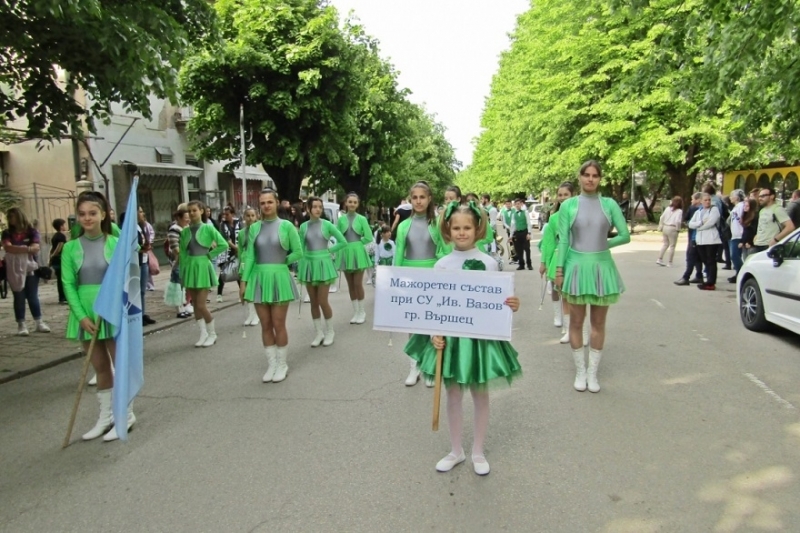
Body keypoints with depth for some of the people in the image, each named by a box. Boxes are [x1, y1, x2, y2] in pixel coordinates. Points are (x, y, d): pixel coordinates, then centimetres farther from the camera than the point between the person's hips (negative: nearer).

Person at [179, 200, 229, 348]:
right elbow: (182, 254, 8)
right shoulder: (185, 231, 6)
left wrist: (209, 255, -6)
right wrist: (182, 273, 6)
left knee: (201, 305, -6)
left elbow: (223, 245, -6)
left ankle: (212, 334, 12)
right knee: (195, 304, 8)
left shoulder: (208, 228, -5)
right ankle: (203, 334, 19)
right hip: (189, 267, 5)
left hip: (203, 267, -4)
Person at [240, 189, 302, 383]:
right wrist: (244, 281, 1)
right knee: (265, 325, 8)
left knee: (278, 325, 0)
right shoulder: (254, 227, 4)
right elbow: (250, 256, 4)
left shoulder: (286, 225, -4)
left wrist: (279, 262, -1)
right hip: (259, 278, 3)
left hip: (279, 278, -3)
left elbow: (298, 252, -1)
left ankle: (282, 364, 16)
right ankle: (271, 365, 19)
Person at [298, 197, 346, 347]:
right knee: (313, 302, 7)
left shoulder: (327, 224, -5)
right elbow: (301, 249, 6)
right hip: (309, 264, 3)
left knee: (323, 301, -4)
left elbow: (343, 242, 0)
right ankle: (319, 333, 19)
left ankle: (330, 331, 15)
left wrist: (329, 250, -3)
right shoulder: (303, 226, 3)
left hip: (323, 264, -3)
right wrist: (300, 269, 3)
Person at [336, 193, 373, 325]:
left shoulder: (362, 219, -3)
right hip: (346, 253, 3)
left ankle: (361, 311, 13)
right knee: (350, 285, 8)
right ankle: (355, 312, 19)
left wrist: (357, 243, -1)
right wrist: (346, 244, -5)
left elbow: (368, 237, -3)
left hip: (358, 252, -3)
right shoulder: (341, 220, 3)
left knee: (358, 284, -2)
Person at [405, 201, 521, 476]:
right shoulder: (442, 265, -4)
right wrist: (435, 334, -14)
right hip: (450, 336, 1)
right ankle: (456, 450, 31)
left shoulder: (489, 263, -5)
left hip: (481, 336, -1)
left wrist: (511, 306, -22)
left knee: (480, 393, 12)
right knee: (453, 394, 13)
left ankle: (478, 452, 30)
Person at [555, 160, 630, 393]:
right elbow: (563, 240, -2)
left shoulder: (610, 204, 2)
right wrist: (559, 269, -5)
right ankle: (580, 371, 19)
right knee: (576, 322, 6)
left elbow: (625, 236, 3)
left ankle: (593, 373, 20)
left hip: (601, 266, 1)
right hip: (576, 266, -1)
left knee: (598, 323, 8)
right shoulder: (568, 205, -1)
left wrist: (602, 244, 3)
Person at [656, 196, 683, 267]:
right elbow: (677, 221, -20)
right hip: (672, 229, -5)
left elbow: (661, 218, 3)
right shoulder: (679, 211, -9)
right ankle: (669, 262, 9)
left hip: (665, 227, 5)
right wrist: (678, 229, -5)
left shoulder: (668, 209, 4)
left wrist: (660, 227, 12)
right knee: (672, 246, 6)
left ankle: (659, 259, 11)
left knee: (665, 244, 18)